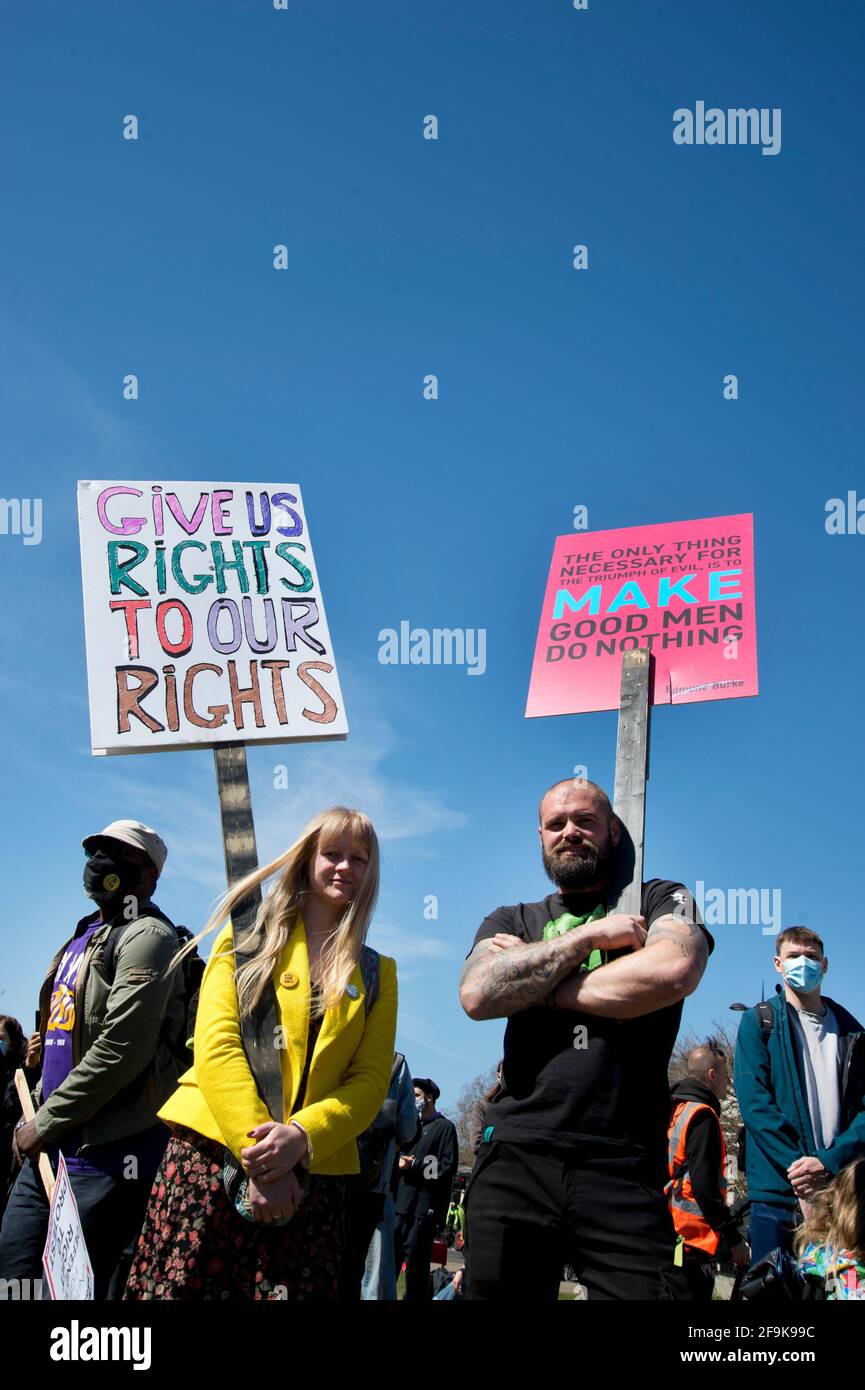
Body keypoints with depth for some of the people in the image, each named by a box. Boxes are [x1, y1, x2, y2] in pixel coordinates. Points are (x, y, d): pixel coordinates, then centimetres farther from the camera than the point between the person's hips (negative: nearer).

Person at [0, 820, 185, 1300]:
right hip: (48, 1151, 9)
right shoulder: (82, 938, 18)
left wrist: (46, 1124, -14)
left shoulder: (146, 937, -11)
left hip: (106, 1155, -9)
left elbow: (121, 1051, -20)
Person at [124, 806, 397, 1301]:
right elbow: (216, 1047, -4)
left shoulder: (377, 973, 13)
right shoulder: (246, 938, 8)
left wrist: (300, 1136, -16)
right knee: (178, 1288, -6)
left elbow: (370, 1080, 3)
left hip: (313, 1176, 2)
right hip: (210, 1154, -1)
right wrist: (257, 1157, -15)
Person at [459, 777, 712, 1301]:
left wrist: (532, 987, -4)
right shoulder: (509, 922, 17)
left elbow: (673, 972, -13)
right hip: (515, 1158, 3)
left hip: (624, 1168, -2)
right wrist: (591, 935, -5)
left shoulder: (662, 900, 10)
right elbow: (477, 995, -4)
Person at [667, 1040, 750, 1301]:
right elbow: (705, 1186, -20)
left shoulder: (677, 1111, 15)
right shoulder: (702, 1115, -13)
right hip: (694, 1239, -10)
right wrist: (733, 1238, -15)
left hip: (671, 1234, 10)